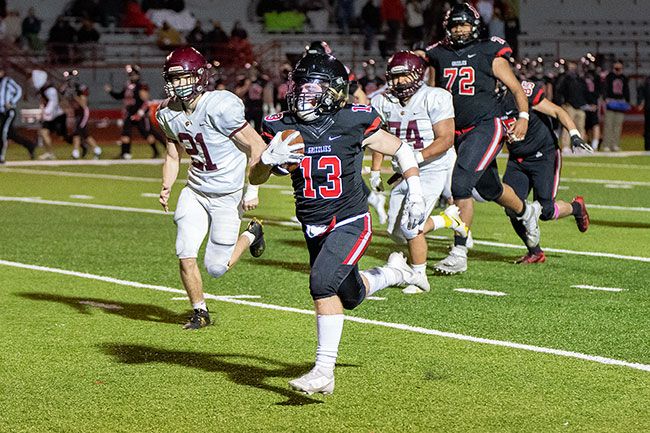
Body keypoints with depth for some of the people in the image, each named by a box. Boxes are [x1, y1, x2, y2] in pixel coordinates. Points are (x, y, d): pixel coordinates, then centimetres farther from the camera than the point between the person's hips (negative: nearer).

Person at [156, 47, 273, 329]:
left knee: (216, 268, -1)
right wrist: (166, 188, -4)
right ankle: (200, 312, 17)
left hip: (227, 195, -6)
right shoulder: (169, 114, -1)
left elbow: (257, 147, -18)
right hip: (195, 191, 6)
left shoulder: (220, 108, -24)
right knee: (185, 255, -3)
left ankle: (251, 235, 29)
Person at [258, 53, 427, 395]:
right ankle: (392, 273, 53)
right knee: (351, 296, 20)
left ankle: (324, 371, -19)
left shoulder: (353, 123, -12)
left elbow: (401, 150, 3)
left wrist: (415, 194, 0)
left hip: (350, 223, -5)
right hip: (314, 229, 5)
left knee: (323, 283, -26)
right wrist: (270, 158, -25)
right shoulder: (283, 127, -5)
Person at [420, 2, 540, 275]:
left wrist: (523, 117, -13)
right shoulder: (439, 57, 9)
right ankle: (527, 212, 49)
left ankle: (459, 253, -13)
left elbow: (516, 89, 0)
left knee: (460, 183, -19)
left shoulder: (489, 54, -4)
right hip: (458, 133, 6)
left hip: (486, 127, -6)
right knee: (490, 189, 18)